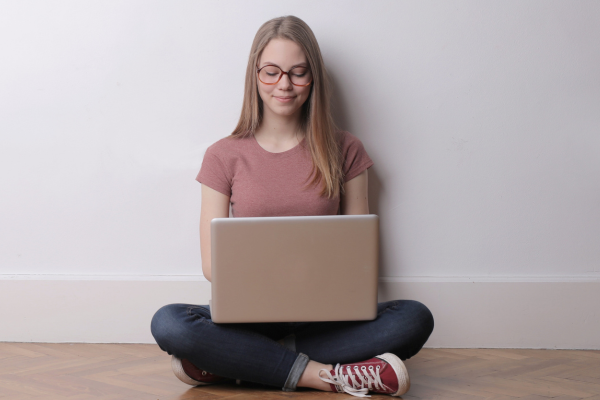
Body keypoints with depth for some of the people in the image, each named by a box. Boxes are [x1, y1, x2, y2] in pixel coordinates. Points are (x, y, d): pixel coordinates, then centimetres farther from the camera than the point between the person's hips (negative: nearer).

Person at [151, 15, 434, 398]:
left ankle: (229, 362, -24)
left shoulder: (345, 150, 6)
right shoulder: (224, 156, 4)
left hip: (324, 314, 1)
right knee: (168, 323, -29)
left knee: (415, 318, -27)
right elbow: (213, 263, 3)